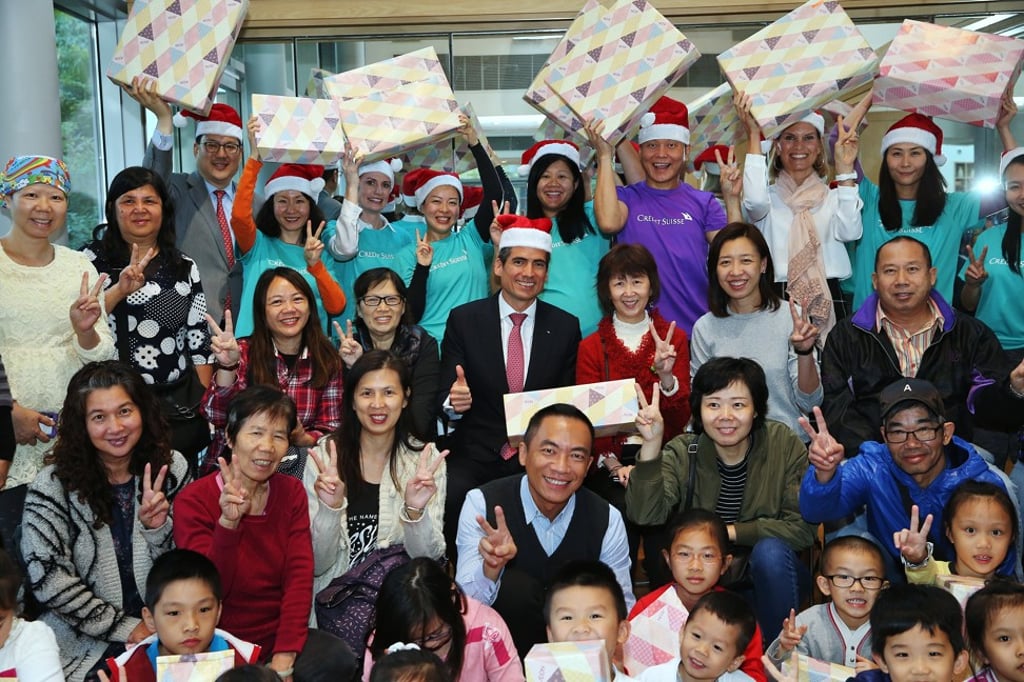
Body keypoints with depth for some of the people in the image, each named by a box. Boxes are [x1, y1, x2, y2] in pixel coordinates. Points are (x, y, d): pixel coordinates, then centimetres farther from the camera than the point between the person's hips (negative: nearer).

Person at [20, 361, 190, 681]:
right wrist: (125, 628, -12)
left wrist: (158, 528, -17)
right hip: (86, 645, -2)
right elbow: (47, 577, -10)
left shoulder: (172, 468, 1)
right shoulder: (54, 485, -7)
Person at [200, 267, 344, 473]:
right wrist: (227, 366, -29)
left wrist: (303, 439, -18)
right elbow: (218, 417, -12)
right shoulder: (243, 353, 0)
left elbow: (331, 429, 4)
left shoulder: (328, 361, 3)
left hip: (297, 463, 3)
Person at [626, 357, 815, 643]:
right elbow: (646, 518, -23)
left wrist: (728, 531, -17)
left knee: (770, 551, -30)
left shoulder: (783, 443, -9)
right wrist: (651, 444, -32)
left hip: (775, 577, 1)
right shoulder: (681, 454, -7)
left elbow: (803, 528, -13)